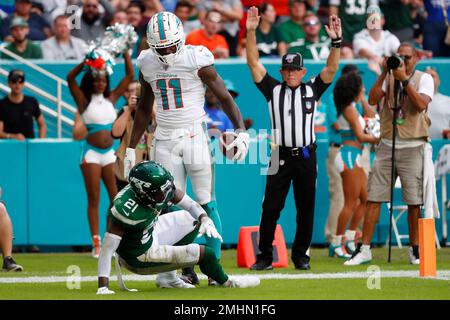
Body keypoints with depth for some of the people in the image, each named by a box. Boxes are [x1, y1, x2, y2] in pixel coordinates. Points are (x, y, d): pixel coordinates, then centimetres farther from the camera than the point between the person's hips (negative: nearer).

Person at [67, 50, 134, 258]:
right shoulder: (84, 101, -2)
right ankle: (96, 244, -2)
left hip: (109, 153, 4)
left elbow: (130, 76, 10)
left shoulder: (111, 99, 9)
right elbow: (70, 78, -15)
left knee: (117, 198, 0)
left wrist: (125, 54, 2)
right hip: (91, 153, -4)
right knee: (94, 199, -2)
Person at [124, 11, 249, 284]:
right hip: (165, 141, 4)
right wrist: (131, 148, 18)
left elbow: (225, 97, -5)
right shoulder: (147, 64, 4)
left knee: (207, 205, -2)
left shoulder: (197, 60, -10)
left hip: (195, 137, -4)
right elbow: (144, 109, 17)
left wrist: (242, 132, -17)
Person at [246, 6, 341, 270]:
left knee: (306, 209, 4)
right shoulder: (273, 90, 8)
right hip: (281, 157, 0)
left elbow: (332, 68, -1)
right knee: (271, 208, -3)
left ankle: (301, 256, 13)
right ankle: (265, 256, 2)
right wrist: (251, 33, -8)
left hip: (306, 157, 1)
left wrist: (336, 41, -17)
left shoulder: (312, 90, 8)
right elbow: (254, 63, 2)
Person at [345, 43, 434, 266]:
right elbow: (372, 100, -3)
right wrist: (384, 74, -8)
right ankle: (364, 250, 0)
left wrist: (404, 79, -16)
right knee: (373, 197, -2)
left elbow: (421, 104, -14)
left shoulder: (424, 78, 3)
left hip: (412, 146, -2)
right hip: (387, 145, 3)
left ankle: (415, 249, 12)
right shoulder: (389, 77, 10)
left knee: (414, 202, 1)